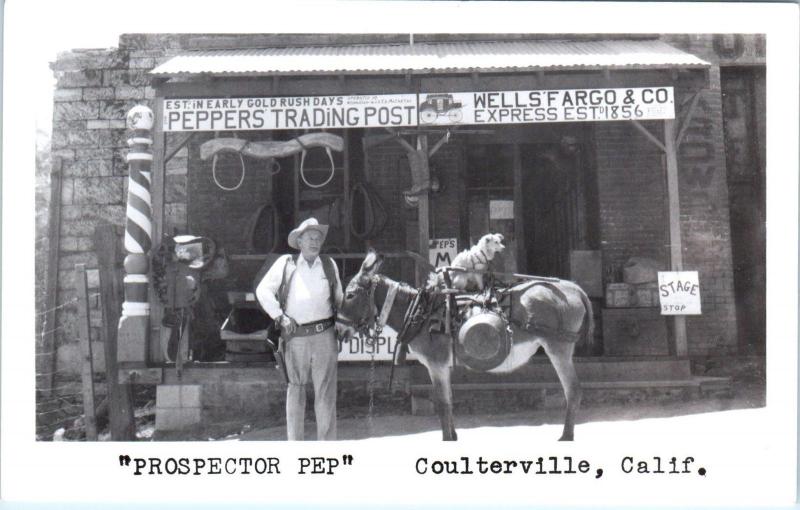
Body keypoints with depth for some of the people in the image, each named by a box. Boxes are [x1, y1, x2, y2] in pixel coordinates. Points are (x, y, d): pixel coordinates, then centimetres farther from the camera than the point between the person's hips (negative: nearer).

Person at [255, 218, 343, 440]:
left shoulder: (329, 265, 10)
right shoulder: (285, 263, 2)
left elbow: (338, 297, 20)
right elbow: (263, 291, 2)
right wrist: (280, 317, -4)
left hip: (325, 334, 1)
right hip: (295, 336, -1)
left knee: (326, 391, 2)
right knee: (295, 389, 10)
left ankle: (327, 442, 9)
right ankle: (294, 441, 20)